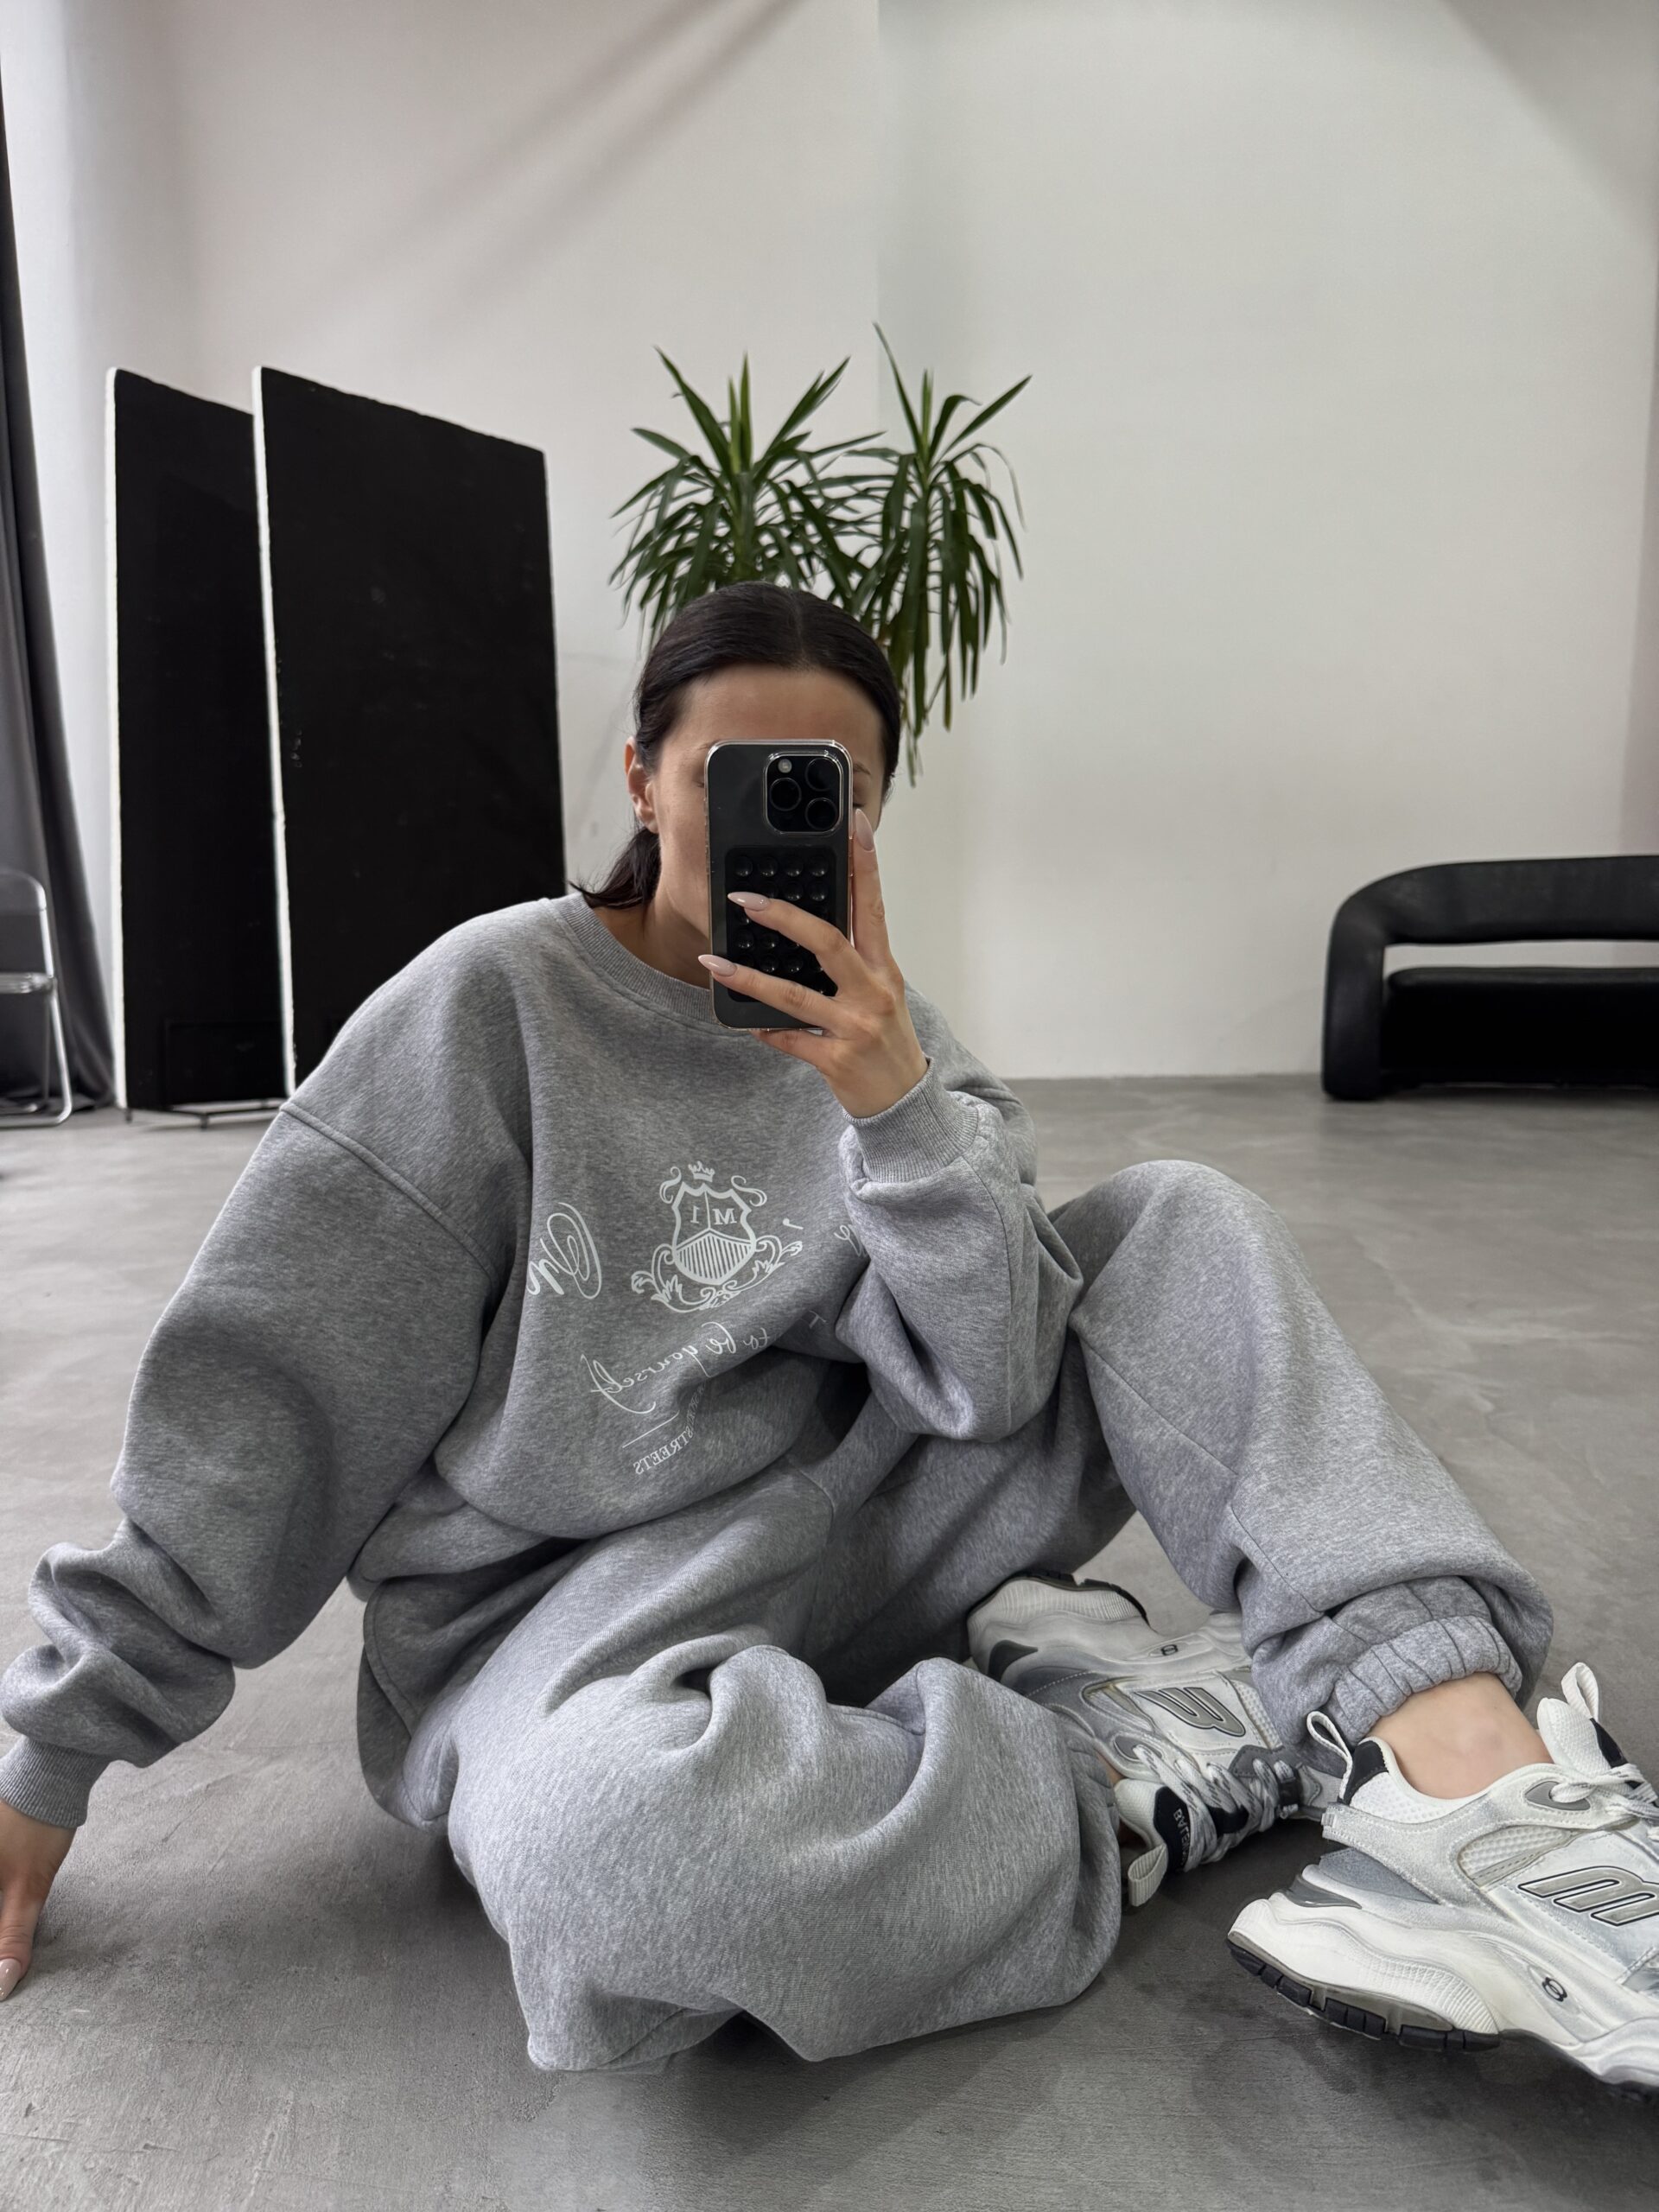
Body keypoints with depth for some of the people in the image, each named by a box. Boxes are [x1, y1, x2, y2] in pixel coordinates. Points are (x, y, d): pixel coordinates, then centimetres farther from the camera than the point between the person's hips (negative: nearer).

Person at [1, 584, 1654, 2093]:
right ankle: (1145, 1771, -16)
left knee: (1180, 1225, -6)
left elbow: (992, 1388, -10)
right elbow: (272, 1377, -7)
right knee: (611, 1819, -41)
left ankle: (1473, 1761, -19)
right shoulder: (498, 1001, -9)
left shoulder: (887, 1039, 3)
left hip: (847, 1518, 4)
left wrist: (900, 1106, -25)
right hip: (559, 1600, -3)